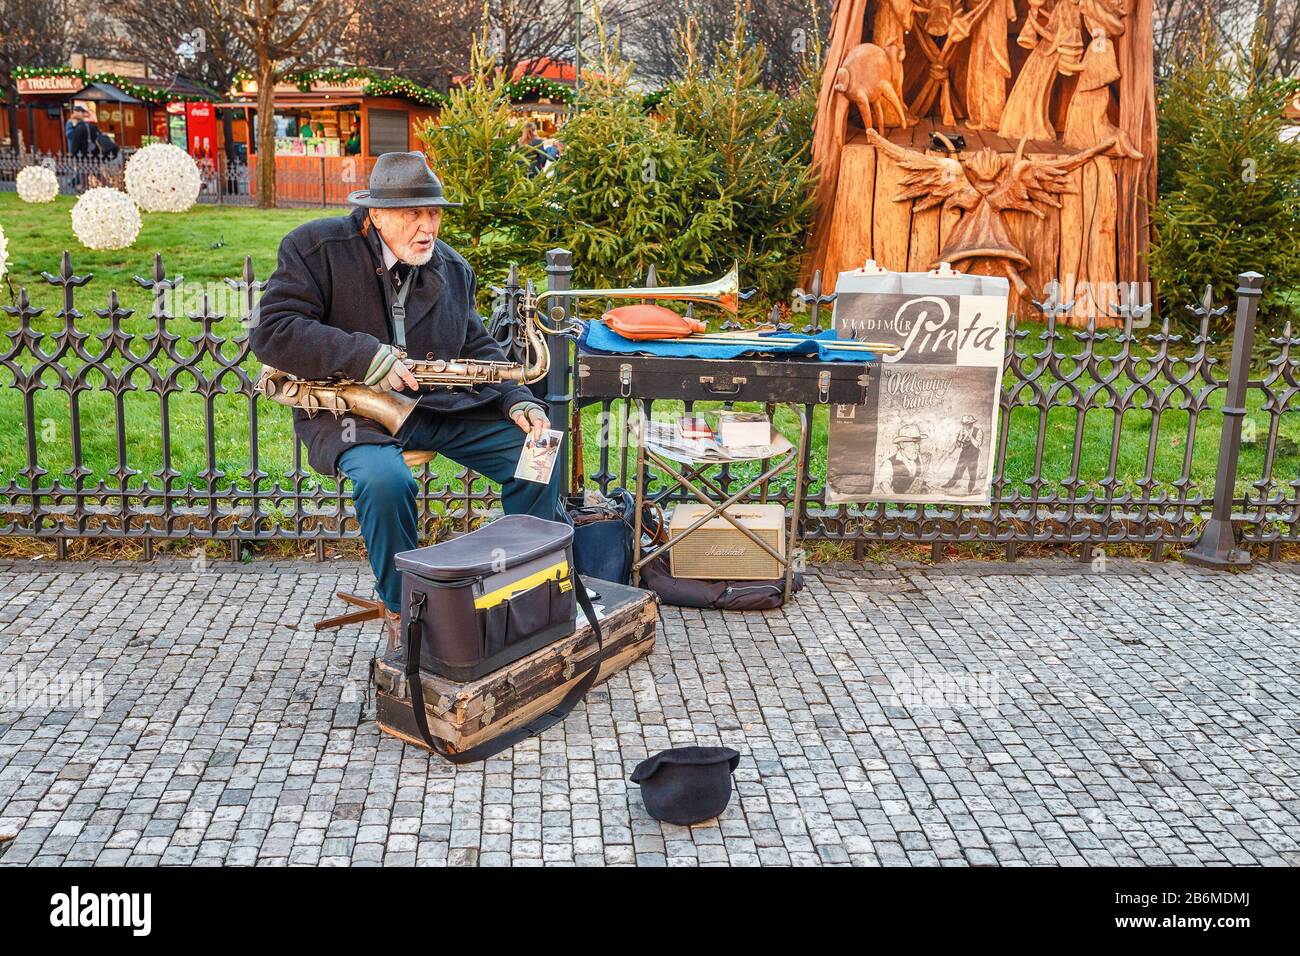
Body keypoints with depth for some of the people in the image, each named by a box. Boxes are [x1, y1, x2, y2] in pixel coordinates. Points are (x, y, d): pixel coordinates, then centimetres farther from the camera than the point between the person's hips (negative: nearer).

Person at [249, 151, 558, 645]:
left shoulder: (453, 268, 10)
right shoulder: (317, 247, -7)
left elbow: (476, 347, 15)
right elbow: (271, 331, -14)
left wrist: (517, 401, -4)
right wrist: (363, 357, -23)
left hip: (440, 402, 5)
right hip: (350, 407, -5)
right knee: (385, 479, -37)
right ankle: (402, 611, -11)